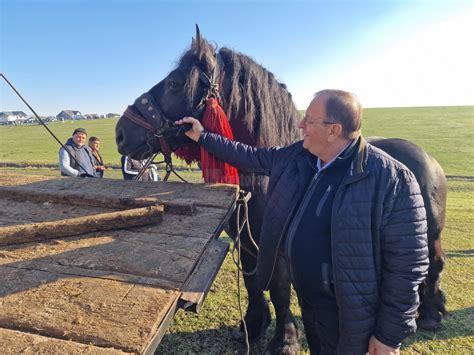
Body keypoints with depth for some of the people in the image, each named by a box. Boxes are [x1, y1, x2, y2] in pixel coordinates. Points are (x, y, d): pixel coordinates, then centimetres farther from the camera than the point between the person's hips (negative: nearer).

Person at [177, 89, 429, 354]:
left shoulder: (392, 180, -26)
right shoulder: (296, 157, -7)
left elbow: (408, 265, -21)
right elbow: (252, 157, 8)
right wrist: (203, 136, 10)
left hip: (346, 316, -6)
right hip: (305, 297, 7)